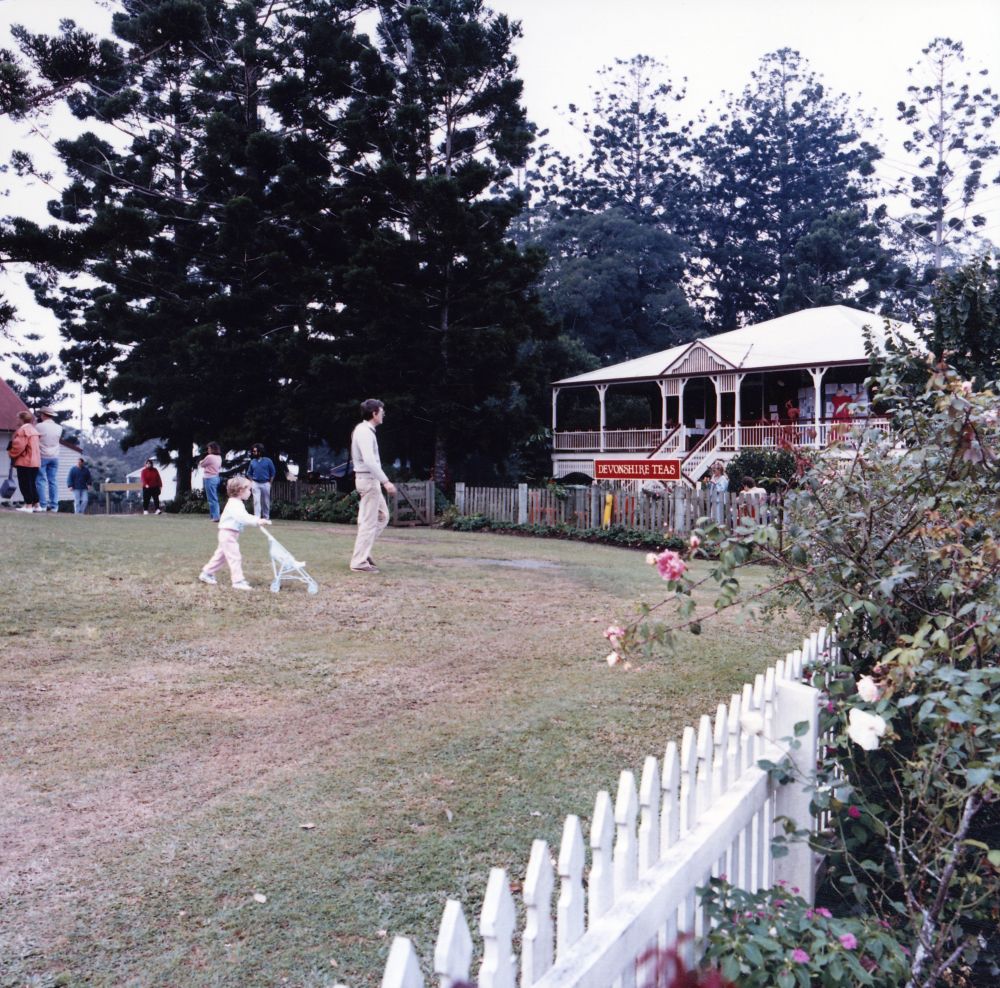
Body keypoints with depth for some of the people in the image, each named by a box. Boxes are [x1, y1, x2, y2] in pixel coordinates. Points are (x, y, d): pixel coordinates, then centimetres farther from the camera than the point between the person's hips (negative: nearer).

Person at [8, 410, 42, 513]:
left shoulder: (23, 429, -11)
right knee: (32, 483, 14)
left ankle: (28, 505, -5)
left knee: (24, 483, -4)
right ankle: (36, 504, 14)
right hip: (35, 461, 8)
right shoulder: (34, 430, 16)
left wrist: (12, 452, -2)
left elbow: (19, 445, -17)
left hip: (24, 461, -8)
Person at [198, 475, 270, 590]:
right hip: (228, 534, -11)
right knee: (235, 557, -11)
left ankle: (206, 573, 30)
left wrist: (258, 520, 10)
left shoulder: (236, 503, 15)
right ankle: (238, 581, -11)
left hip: (230, 534, 11)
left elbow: (243, 517, 21)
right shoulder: (235, 504, -21)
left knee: (221, 555, 19)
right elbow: (242, 517, -37)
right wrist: (257, 521, -46)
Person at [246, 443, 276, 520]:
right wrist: (251, 483, 5)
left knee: (266, 502, 7)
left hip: (265, 484, -1)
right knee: (256, 501, -8)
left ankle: (266, 518, 18)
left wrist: (269, 483, -1)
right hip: (255, 484, 1)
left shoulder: (267, 461, -1)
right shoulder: (252, 461, 6)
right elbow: (249, 473, 16)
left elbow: (273, 472, 3)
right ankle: (257, 517, -11)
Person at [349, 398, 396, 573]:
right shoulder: (365, 431, -16)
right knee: (369, 522, -6)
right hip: (368, 479, -10)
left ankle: (363, 551, 19)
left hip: (370, 479, 10)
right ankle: (359, 562, -2)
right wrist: (386, 481, -26)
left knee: (382, 516, 17)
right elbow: (369, 460, -26)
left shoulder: (365, 430, 15)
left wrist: (381, 480, 20)